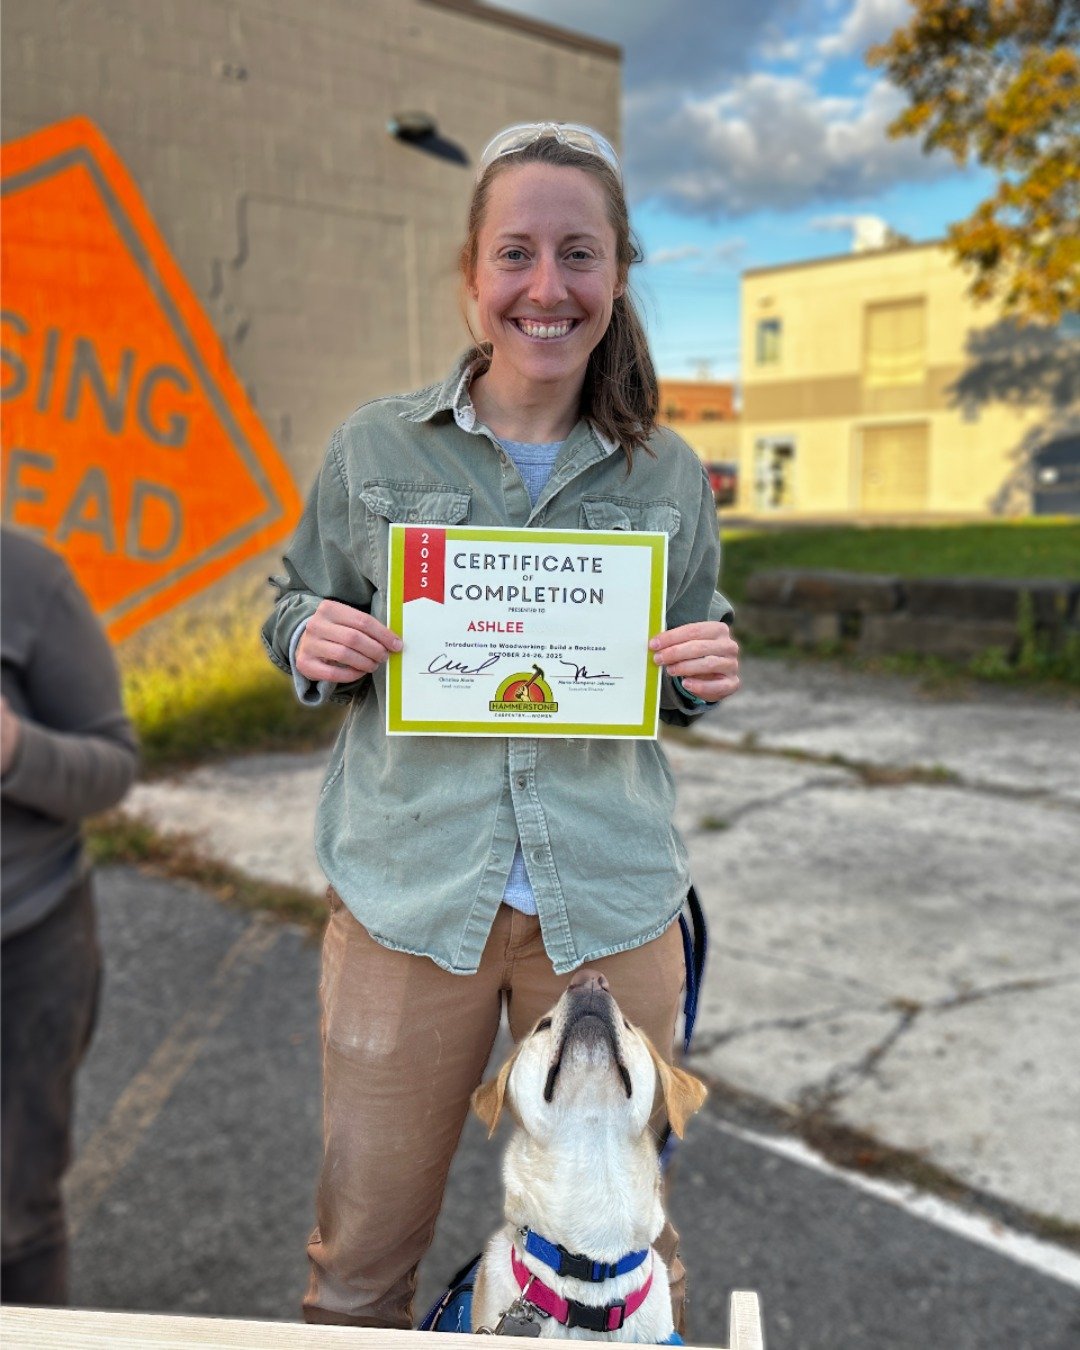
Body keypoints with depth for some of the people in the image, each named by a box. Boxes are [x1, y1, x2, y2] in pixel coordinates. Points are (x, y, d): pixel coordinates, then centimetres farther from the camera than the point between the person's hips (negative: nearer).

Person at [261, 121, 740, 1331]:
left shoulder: (667, 474, 4)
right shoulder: (374, 448, 0)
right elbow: (295, 613, 10)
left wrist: (705, 675, -8)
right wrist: (314, 643, -12)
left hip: (610, 910, 1)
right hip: (407, 900, 0)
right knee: (361, 1257, 13)